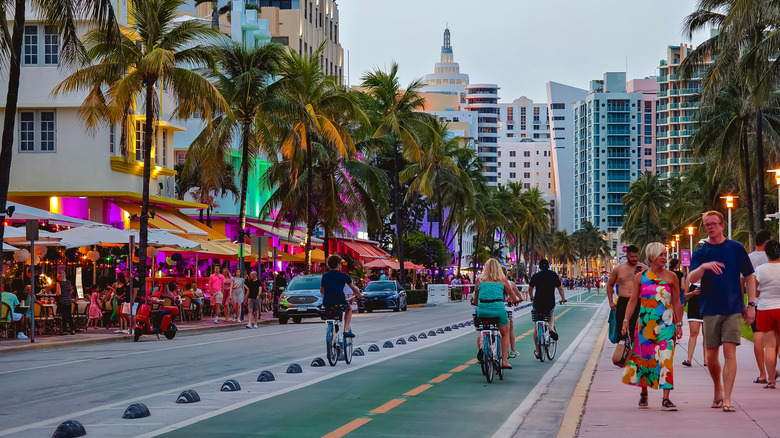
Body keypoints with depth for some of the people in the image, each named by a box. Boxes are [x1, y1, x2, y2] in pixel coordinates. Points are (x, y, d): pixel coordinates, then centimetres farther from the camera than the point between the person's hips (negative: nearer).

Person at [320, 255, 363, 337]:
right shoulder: (343, 276, 1)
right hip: (339, 304, -3)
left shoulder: (325, 276, 10)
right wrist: (359, 295, 29)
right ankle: (346, 330, 17)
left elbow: (321, 291, 21)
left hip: (326, 304, 3)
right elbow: (354, 289, 9)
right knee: (349, 308, 30)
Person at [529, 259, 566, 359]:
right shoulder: (554, 275, 5)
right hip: (550, 304, 1)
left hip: (537, 304, -1)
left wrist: (532, 297, 40)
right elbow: (560, 288, 15)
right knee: (551, 315, 34)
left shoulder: (535, 276, 5)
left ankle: (537, 350, 11)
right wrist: (563, 299, 32)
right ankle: (551, 328, 4)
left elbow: (530, 289, 20)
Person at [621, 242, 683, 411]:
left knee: (666, 359, -10)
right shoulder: (640, 277, 4)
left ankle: (666, 399, -10)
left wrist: (679, 324, 4)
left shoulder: (671, 277, 3)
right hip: (645, 324, 1)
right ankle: (643, 394, 26)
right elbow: (633, 300, 6)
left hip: (666, 324, -1)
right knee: (644, 358, 7)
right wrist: (626, 320, -3)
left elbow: (676, 302, 7)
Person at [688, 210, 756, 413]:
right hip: (710, 310, 2)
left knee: (729, 352, -11)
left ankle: (727, 399, -10)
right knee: (711, 356, 6)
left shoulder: (736, 248, 4)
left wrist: (751, 304, 1)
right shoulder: (700, 253, 5)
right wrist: (703, 267, -29)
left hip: (733, 309, -2)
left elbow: (749, 277, 9)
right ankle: (718, 390, 30)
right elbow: (691, 279, -9)